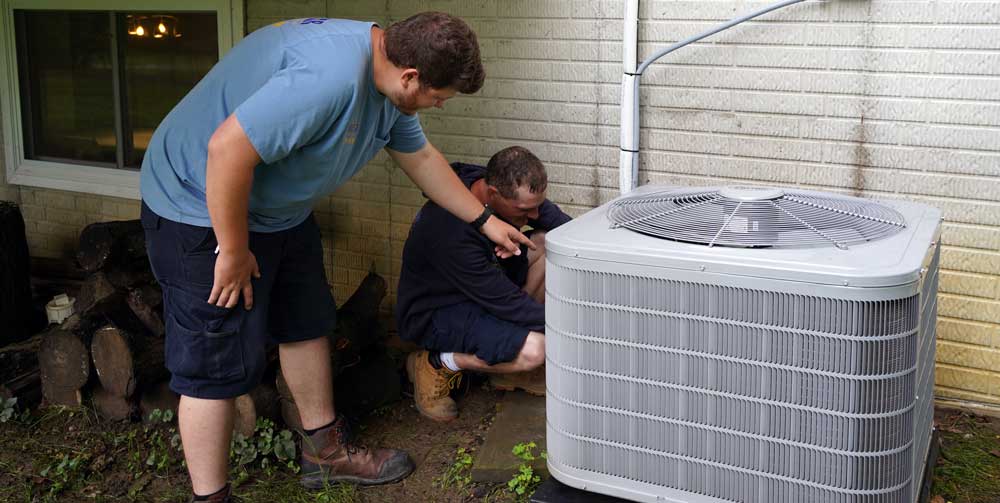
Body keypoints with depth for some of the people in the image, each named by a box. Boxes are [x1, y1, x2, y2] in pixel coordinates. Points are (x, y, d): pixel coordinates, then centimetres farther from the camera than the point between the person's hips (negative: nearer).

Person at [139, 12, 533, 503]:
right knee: (217, 367, -5)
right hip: (203, 208, -10)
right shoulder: (330, 76, -35)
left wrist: (484, 221, 18)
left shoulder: (388, 76, -1)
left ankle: (325, 451, 33)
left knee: (306, 327, 17)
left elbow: (421, 158, 15)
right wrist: (233, 251, -24)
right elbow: (227, 148, -37)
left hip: (279, 207, 10)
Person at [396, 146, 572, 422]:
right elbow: (507, 302, -30)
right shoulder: (452, 232, -36)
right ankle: (435, 364, -5)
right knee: (534, 350, -29)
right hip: (435, 314, -9)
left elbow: (565, 226, -2)